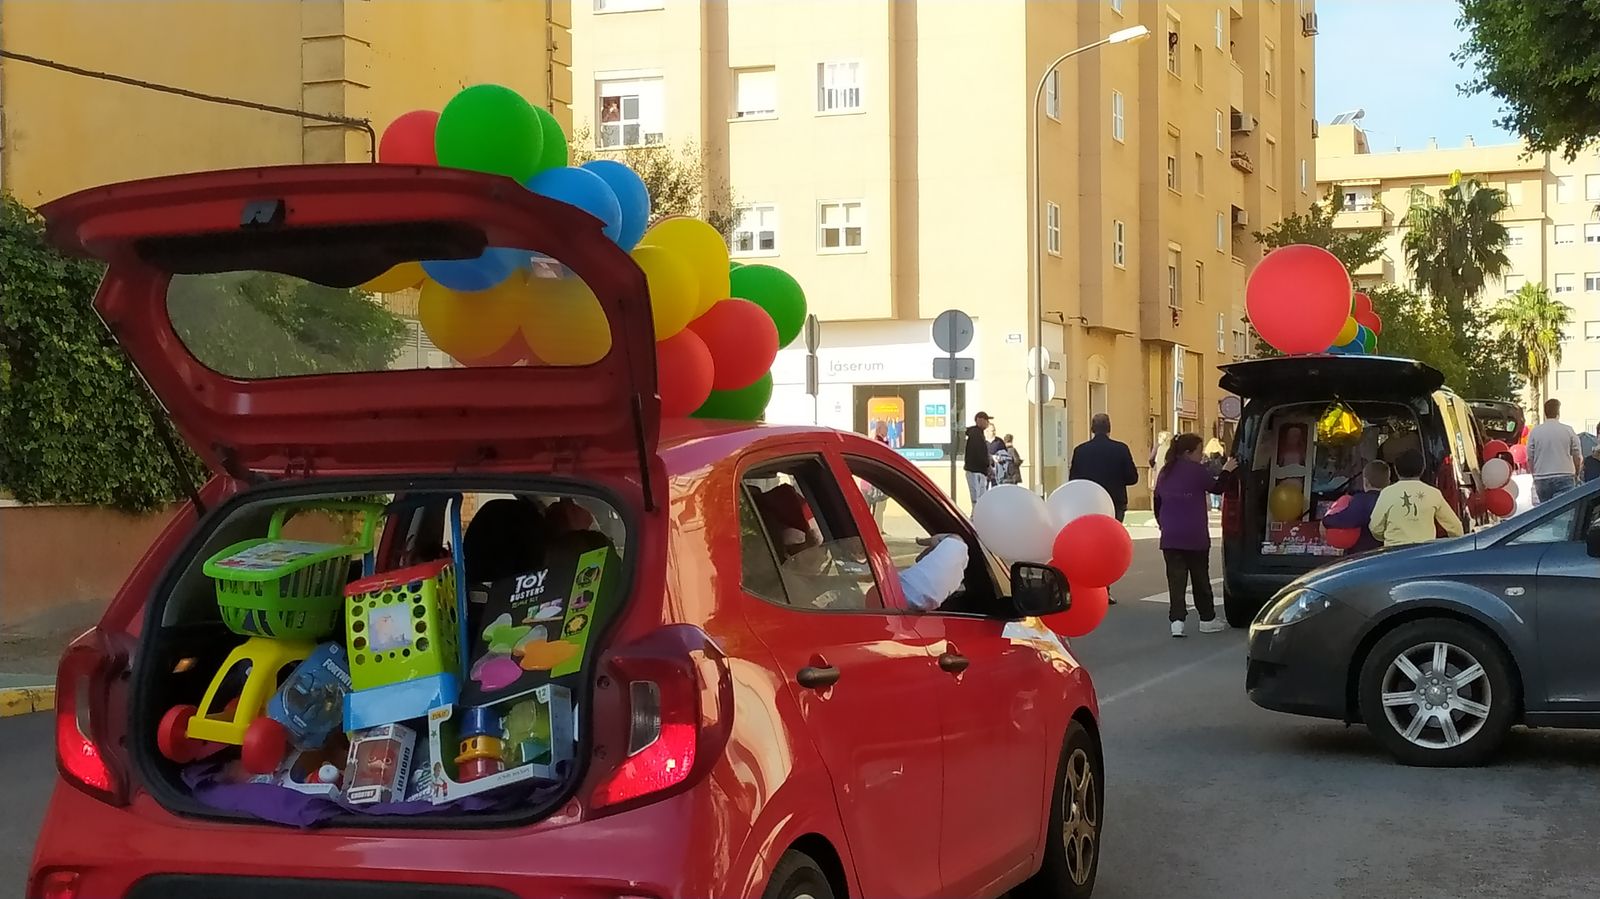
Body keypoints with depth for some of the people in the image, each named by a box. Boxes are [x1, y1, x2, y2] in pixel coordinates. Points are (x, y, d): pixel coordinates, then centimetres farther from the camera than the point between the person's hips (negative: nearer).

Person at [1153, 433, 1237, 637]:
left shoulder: (1165, 473, 8)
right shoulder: (1196, 471, -9)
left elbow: (1157, 501, 15)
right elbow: (1217, 488, 3)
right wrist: (1226, 471, 18)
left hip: (1170, 537, 4)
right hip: (1195, 537, -3)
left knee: (1176, 578, 0)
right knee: (1200, 578, 10)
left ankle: (1177, 620, -12)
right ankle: (1207, 619, 21)